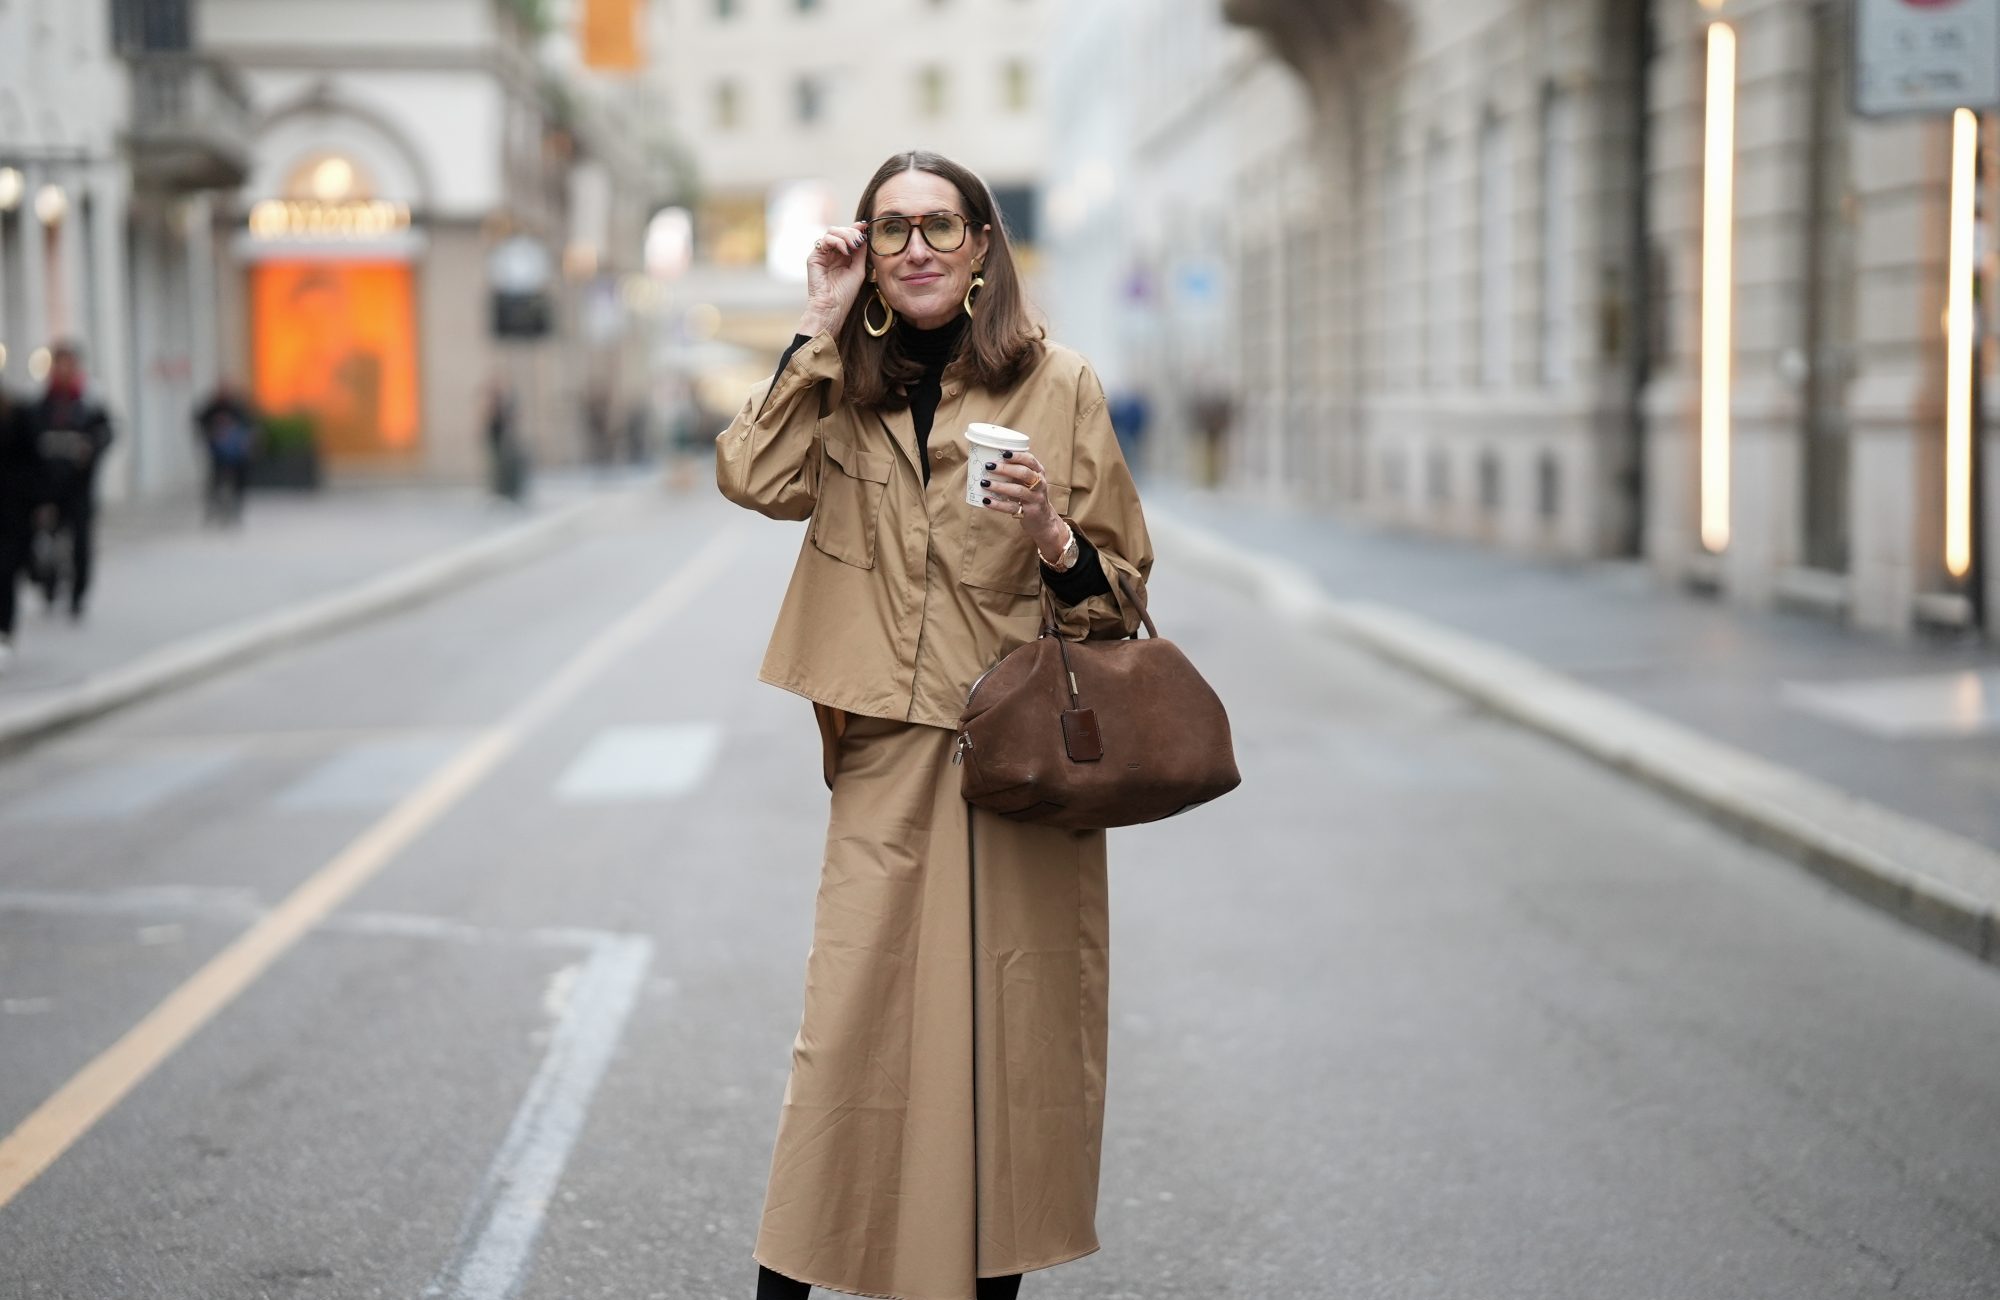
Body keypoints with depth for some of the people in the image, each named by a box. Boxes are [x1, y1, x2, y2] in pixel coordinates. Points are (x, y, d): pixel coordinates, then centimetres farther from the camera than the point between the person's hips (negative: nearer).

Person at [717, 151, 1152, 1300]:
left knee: (1016, 1026, 3)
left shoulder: (1058, 387, 2)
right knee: (852, 1018, -3)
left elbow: (1124, 589, 4)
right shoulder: (849, 392, 10)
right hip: (888, 762, 1)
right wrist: (821, 328, -6)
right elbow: (754, 477, -11)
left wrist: (1053, 537, -16)